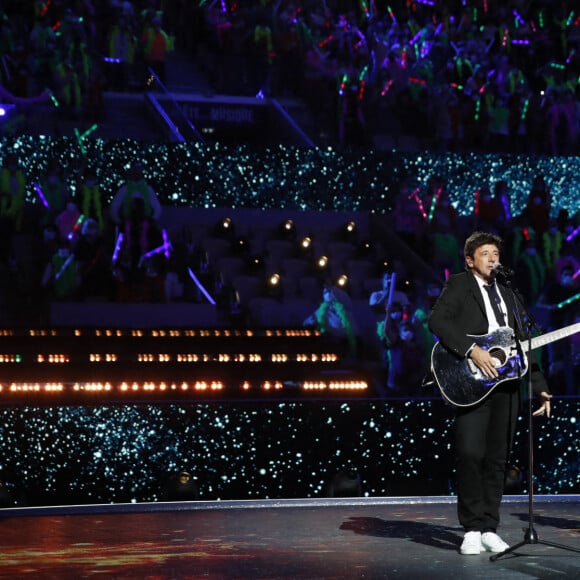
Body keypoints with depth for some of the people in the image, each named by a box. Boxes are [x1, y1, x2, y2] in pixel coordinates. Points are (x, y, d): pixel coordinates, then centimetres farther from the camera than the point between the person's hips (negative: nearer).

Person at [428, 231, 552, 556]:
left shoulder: (509, 295, 21)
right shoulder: (459, 285, 4)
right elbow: (437, 321, -13)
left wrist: (540, 388, 15)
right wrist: (472, 350, -22)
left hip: (507, 385, 5)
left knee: (498, 458, 5)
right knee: (470, 453, -13)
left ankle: (489, 529, 11)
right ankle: (472, 529, -3)